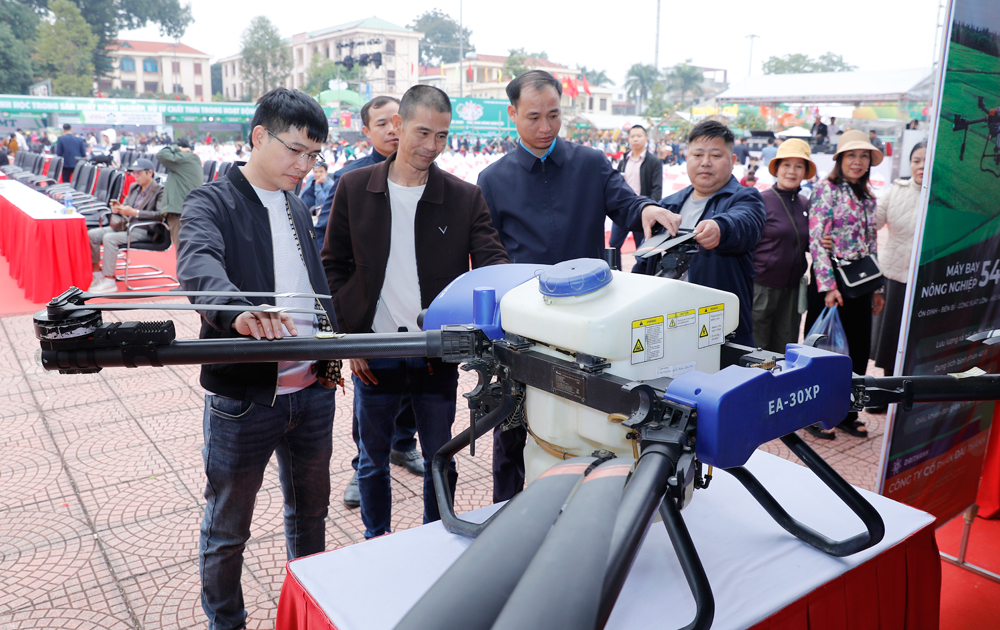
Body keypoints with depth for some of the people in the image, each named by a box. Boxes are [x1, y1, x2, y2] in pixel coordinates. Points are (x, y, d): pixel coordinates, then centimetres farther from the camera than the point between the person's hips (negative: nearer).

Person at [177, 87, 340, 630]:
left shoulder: (298, 208, 15)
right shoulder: (212, 203, -8)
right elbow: (197, 264, -30)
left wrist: (331, 351, 9)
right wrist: (238, 311, -50)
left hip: (312, 390, 6)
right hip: (242, 397, -6)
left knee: (310, 510, 21)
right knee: (227, 529, 11)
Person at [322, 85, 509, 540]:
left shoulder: (465, 198, -2)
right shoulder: (355, 188, 0)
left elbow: (491, 260, -7)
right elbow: (333, 266, 4)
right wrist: (346, 334, -3)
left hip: (437, 355, 0)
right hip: (373, 353, 0)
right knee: (372, 460, 16)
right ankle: (377, 543, 39)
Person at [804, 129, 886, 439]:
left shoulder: (868, 198, 14)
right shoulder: (826, 189, -6)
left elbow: (872, 245, 17)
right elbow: (816, 240, -13)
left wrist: (877, 288, 14)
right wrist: (828, 284, -19)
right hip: (830, 281, -6)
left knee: (858, 351, 9)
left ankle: (845, 413, 22)